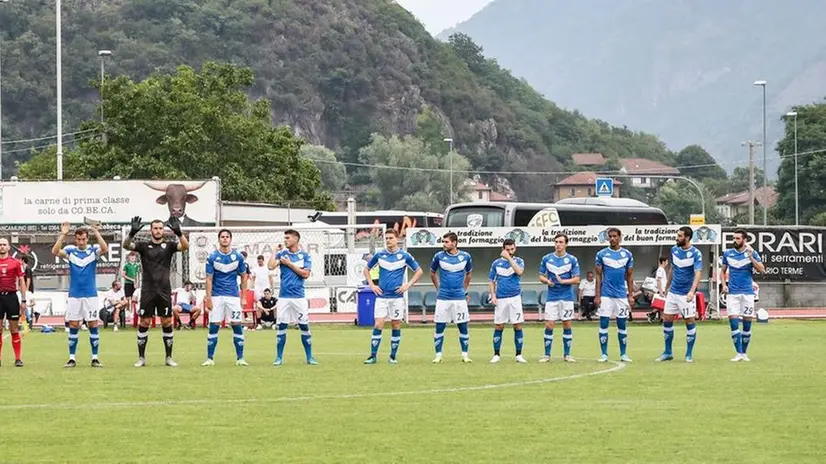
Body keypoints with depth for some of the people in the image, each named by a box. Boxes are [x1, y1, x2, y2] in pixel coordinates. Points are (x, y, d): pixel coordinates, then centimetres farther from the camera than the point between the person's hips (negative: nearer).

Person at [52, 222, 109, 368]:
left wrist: (96, 233, -28)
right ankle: (72, 358, 8)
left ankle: (95, 358, 5)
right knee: (73, 326, 3)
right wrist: (63, 234, -24)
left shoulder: (93, 250, -1)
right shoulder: (70, 250, 1)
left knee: (93, 325, -1)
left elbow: (105, 249, -22)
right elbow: (55, 251, -16)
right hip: (74, 295, 1)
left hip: (90, 295, -1)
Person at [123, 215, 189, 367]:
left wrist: (178, 232, -30)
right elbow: (126, 245, -12)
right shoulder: (144, 246, 3)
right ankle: (141, 357, 8)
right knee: (144, 322, 1)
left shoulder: (168, 245, 4)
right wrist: (132, 233, -32)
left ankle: (169, 357, 10)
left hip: (164, 291, 1)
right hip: (147, 291, 0)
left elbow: (185, 246, -13)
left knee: (167, 322, 2)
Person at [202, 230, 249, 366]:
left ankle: (240, 358, 4)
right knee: (214, 327, -2)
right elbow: (209, 279, 0)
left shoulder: (238, 257, 2)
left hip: (233, 296, 1)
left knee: (237, 326, -2)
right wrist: (208, 298, -6)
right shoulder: (212, 257, -1)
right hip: (217, 296, -1)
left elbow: (243, 277, 9)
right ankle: (210, 358, 3)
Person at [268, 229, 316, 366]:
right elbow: (271, 266, -9)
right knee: (281, 326, 1)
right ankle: (279, 357, 7)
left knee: (304, 326, -1)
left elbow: (305, 274, -7)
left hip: (299, 297, -1)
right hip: (284, 296, 1)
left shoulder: (305, 256, 4)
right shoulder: (282, 254, 6)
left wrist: (290, 264, -8)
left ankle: (309, 357, 7)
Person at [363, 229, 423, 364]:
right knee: (378, 325, -7)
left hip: (397, 296, 0)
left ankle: (393, 356, 11)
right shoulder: (379, 255, 3)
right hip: (382, 296, 0)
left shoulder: (404, 256, 0)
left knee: (396, 326, 2)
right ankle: (373, 356, -4)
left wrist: (408, 285, -2)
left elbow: (419, 272, 8)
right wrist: (372, 285, 5)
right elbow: (366, 269, 17)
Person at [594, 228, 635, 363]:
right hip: (606, 295, -1)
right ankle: (604, 354, 3)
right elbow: (598, 276, 3)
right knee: (604, 323, -3)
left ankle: (623, 354, 11)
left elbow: (630, 276, 9)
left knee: (622, 324, 4)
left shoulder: (627, 255, 5)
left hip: (622, 295, 1)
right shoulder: (601, 254, 1)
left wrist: (630, 295, 4)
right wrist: (597, 295, -3)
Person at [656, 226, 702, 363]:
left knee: (690, 322, -2)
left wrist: (692, 291, -36)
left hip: (686, 294, -6)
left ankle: (689, 354, 8)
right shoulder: (674, 250, 5)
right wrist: (667, 287, 22)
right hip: (673, 292, 6)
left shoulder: (695, 253, -13)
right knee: (667, 320, 5)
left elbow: (698, 273, -22)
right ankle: (668, 353, 16)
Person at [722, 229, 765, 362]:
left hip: (747, 292, -1)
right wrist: (724, 284, 1)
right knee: (733, 322, -9)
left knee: (747, 324, 1)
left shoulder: (752, 253, 0)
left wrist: (750, 257, -20)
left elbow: (761, 270, -10)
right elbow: (723, 271, 18)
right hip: (732, 292, 1)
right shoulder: (728, 253, 6)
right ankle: (738, 353, -5)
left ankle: (744, 353, 12)